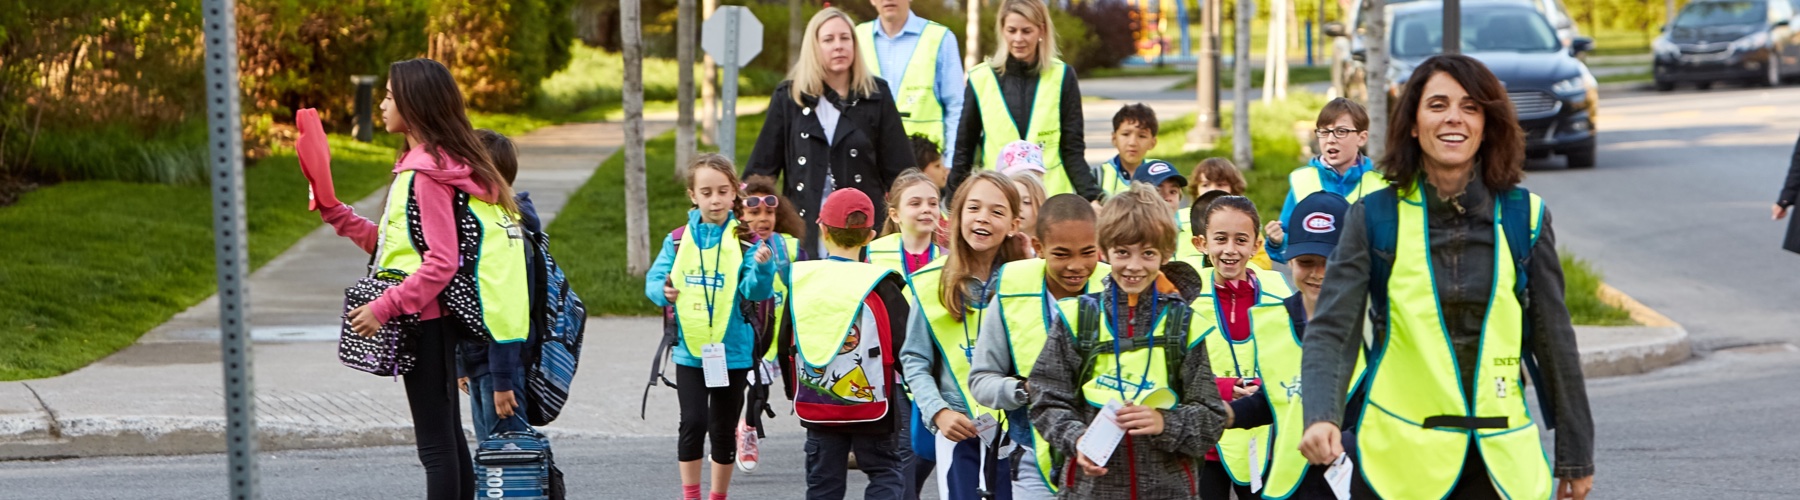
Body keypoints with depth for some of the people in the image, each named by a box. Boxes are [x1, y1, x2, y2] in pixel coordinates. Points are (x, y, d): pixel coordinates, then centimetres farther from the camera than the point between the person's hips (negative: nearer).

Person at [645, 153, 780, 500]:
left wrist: (762, 267, -33)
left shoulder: (745, 242, -4)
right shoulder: (678, 241, 1)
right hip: (689, 350, 0)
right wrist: (663, 291, -17)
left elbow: (756, 291, -13)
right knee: (693, 422, -9)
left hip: (733, 352, 0)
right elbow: (654, 279, 4)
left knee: (723, 430, 10)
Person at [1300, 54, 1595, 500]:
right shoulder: (1375, 216, -1)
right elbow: (1331, 329, -8)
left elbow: (1553, 340, 9)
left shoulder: (1524, 216, 3)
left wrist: (1575, 455, 11)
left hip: (1500, 461, 1)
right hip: (1399, 459, -1)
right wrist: (1321, 416, -26)